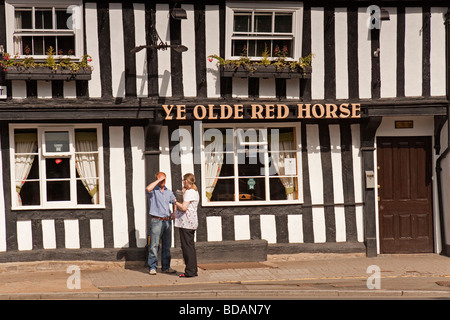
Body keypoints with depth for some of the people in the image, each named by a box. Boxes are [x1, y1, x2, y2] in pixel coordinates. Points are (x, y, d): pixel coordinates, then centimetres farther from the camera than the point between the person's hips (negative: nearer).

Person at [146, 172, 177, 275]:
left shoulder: (168, 192, 15)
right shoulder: (153, 190, -2)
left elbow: (175, 202, 25)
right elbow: (148, 189, -26)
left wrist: (174, 212, 8)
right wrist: (158, 181, -17)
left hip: (167, 221, 6)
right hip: (156, 221, -5)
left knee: (167, 246, 9)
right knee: (154, 245, -6)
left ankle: (166, 267, 16)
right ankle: (152, 267, -2)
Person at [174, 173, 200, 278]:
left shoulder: (189, 192, -14)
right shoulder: (195, 191, 18)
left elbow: (184, 207, -22)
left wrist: (176, 203, -5)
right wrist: (183, 193, 20)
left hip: (186, 223, -10)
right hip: (191, 222, 10)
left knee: (187, 246, -7)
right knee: (191, 246, 13)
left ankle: (190, 271, -6)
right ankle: (193, 270, 17)